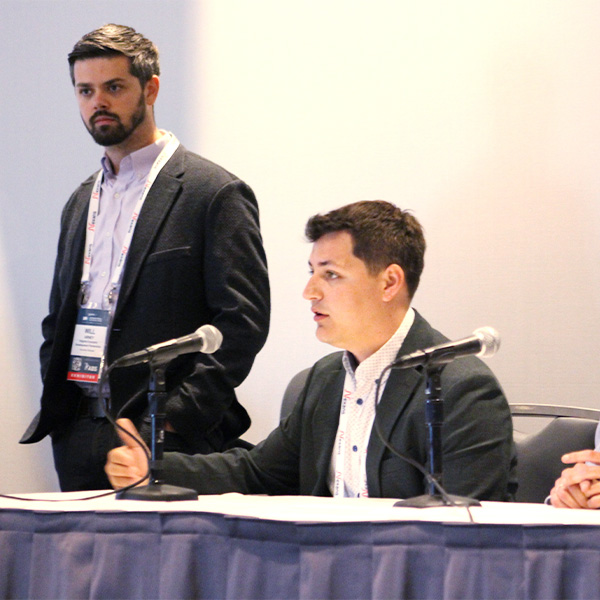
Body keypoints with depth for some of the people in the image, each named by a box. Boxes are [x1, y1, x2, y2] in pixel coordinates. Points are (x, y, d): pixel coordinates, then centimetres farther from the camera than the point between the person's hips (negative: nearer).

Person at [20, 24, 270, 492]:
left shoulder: (216, 194, -4)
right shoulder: (81, 203, 19)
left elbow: (244, 320, -10)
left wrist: (177, 417, -16)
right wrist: (56, 408, 8)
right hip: (78, 441, 6)